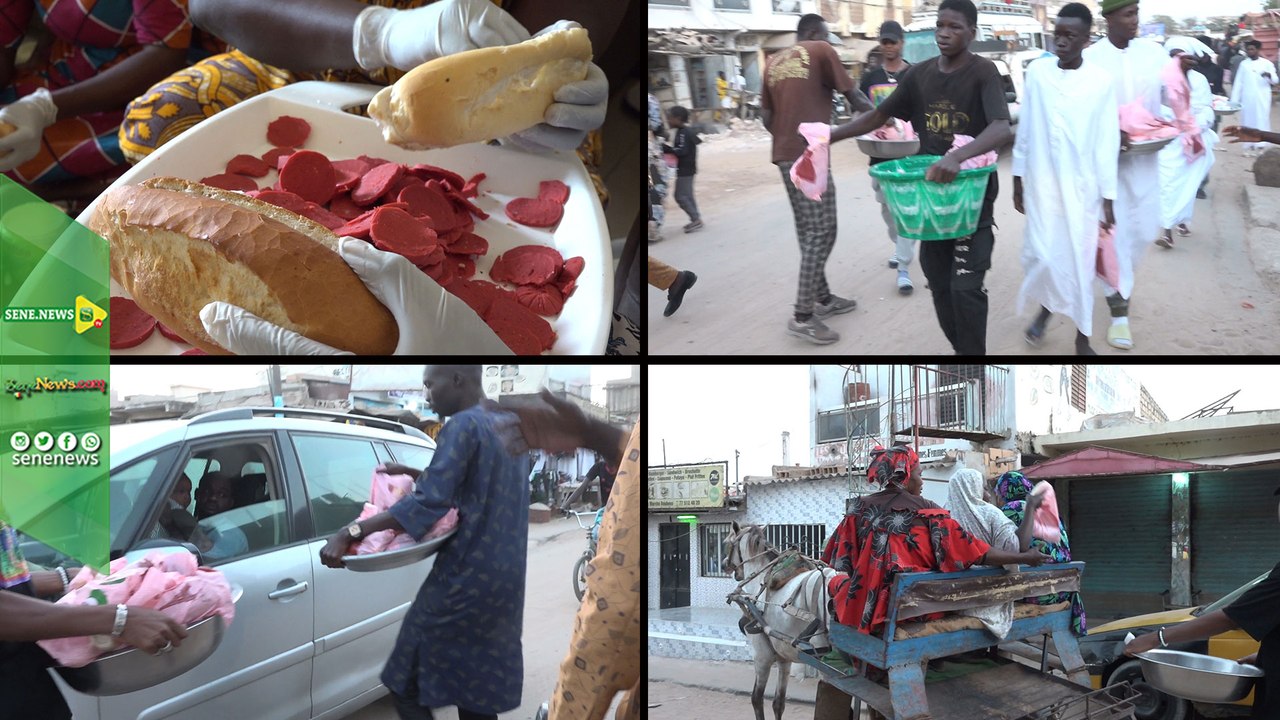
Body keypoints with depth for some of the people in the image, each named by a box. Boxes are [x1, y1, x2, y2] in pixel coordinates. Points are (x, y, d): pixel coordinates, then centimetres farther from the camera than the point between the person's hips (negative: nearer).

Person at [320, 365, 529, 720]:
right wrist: (412, 474, 23)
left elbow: (427, 504, -23)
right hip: (507, 577, 9)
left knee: (408, 685, 1)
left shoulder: (463, 426, -13)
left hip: (465, 577, -9)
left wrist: (351, 532, -25)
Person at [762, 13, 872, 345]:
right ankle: (803, 316, -9)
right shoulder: (821, 52, -1)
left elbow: (766, 117, 15)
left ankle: (823, 298, 23)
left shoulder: (774, 62, 16)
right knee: (821, 232, -6)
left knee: (807, 230, 15)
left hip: (784, 155, 8)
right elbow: (854, 98, 1)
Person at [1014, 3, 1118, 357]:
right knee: (1041, 255, 0)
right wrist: (1018, 178, 6)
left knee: (1080, 261, 3)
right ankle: (1045, 308, 32)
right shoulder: (1036, 72, -2)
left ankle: (1082, 338, 17)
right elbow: (1025, 129, 4)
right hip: (1041, 182, 1)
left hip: (1082, 186, -1)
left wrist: (1107, 197, -3)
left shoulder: (1101, 80, -6)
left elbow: (1107, 142, -4)